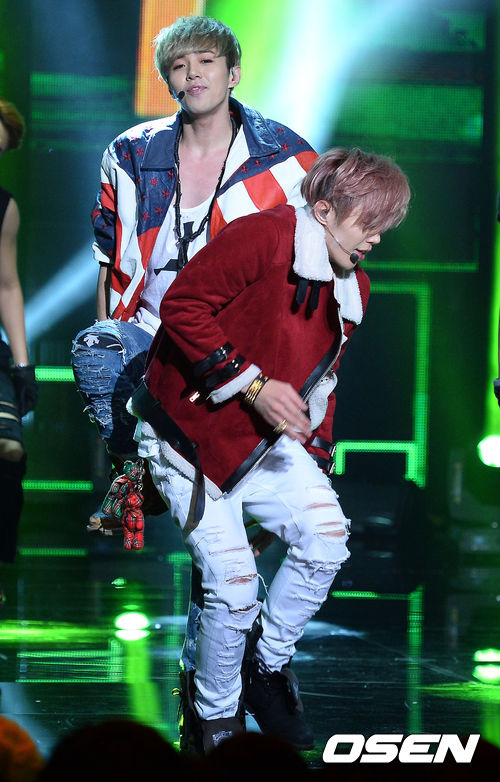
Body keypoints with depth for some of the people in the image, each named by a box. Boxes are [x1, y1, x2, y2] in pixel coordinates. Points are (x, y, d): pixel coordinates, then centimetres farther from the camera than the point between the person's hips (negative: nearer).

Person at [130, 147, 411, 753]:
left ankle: (270, 670, 6)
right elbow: (182, 306, -22)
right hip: (189, 436, -7)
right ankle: (216, 718, 9)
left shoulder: (353, 290, 8)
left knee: (327, 535, -17)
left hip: (265, 443, 7)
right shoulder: (263, 237, -19)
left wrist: (315, 454, 10)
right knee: (233, 583, -15)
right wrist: (253, 385, -24)